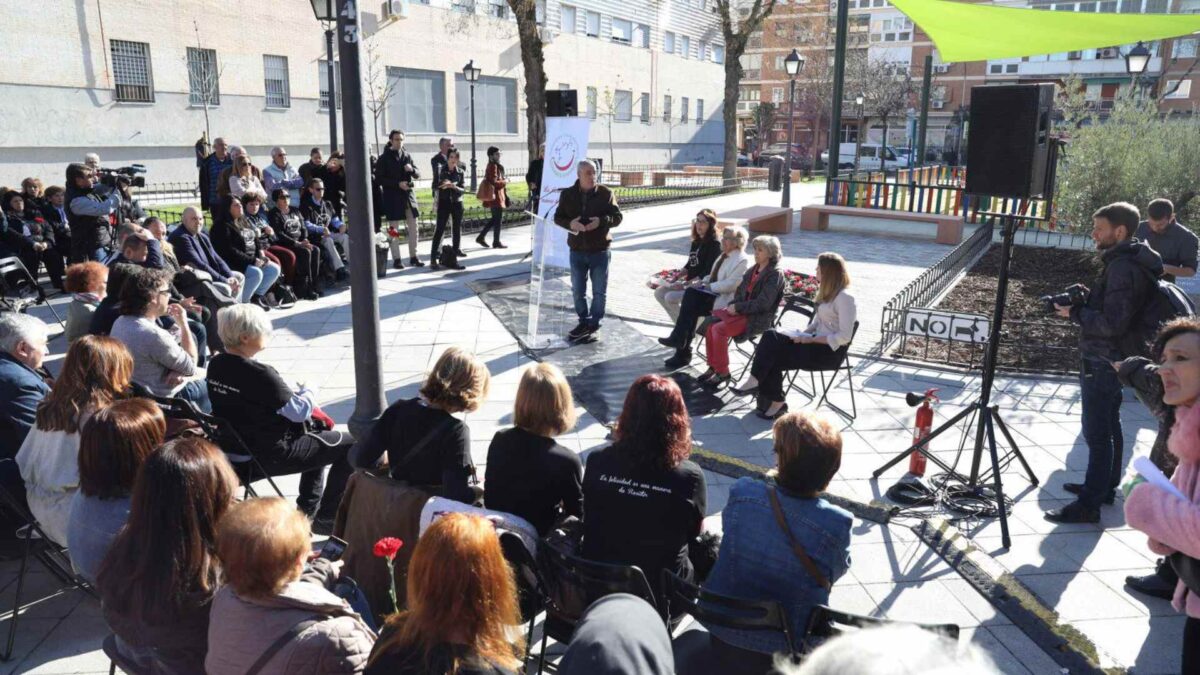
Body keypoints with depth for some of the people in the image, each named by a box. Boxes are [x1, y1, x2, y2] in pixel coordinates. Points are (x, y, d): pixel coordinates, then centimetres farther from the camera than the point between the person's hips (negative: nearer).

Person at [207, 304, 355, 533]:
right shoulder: (258, 374, -28)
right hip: (272, 457, -9)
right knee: (351, 444, 1)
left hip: (239, 447, 9)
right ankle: (327, 518, 13)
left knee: (316, 429, 30)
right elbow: (300, 411, -18)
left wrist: (292, 393, 4)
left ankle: (308, 507, 34)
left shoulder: (215, 365, -3)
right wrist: (310, 392, 2)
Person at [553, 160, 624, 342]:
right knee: (578, 290, 11)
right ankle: (584, 322, 27)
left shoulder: (606, 193, -6)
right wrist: (570, 223, -19)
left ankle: (594, 324, 19)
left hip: (600, 250, -2)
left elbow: (617, 217, -5)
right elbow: (558, 217, 3)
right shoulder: (568, 194, -1)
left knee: (599, 291, 5)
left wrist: (601, 221, -24)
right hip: (577, 251, 2)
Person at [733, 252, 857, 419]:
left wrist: (811, 339, -19)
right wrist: (803, 334, 0)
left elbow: (844, 337, -20)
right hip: (816, 343, 9)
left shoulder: (845, 298, -15)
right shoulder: (828, 292, 15)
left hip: (830, 351, -9)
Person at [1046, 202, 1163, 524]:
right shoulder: (1129, 262, 10)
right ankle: (1104, 486, 35)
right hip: (1112, 360, 11)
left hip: (1103, 362, -11)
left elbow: (1112, 323, -26)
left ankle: (1089, 504, 1)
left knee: (1097, 433, -5)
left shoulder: (1122, 268, -22)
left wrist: (1075, 313, -14)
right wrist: (1085, 301, 5)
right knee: (1109, 427, 21)